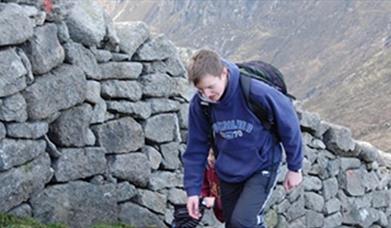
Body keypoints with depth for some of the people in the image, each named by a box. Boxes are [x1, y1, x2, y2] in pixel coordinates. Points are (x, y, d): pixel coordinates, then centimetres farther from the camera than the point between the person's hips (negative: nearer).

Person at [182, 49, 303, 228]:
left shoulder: (256, 92, -28)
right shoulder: (199, 104, -16)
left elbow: (288, 124, -14)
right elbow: (196, 148, -3)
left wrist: (295, 168, -5)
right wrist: (193, 190, -5)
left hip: (262, 167, -4)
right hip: (229, 173, 5)